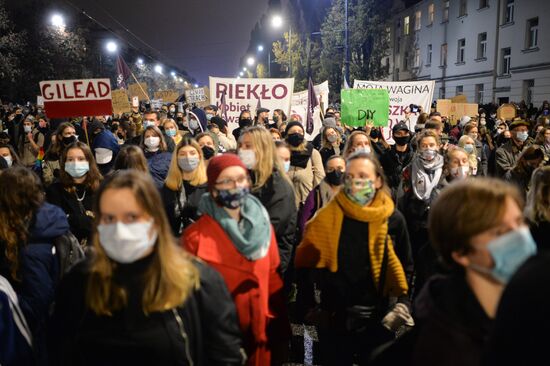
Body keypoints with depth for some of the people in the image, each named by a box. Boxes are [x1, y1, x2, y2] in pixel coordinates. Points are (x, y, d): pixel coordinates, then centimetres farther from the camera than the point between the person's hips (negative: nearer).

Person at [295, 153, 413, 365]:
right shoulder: (328, 216, -8)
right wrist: (309, 305, -8)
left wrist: (402, 304, -5)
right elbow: (305, 262, -3)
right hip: (333, 317, 0)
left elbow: (404, 266, 5)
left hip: (378, 319, 1)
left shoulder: (393, 219, -5)